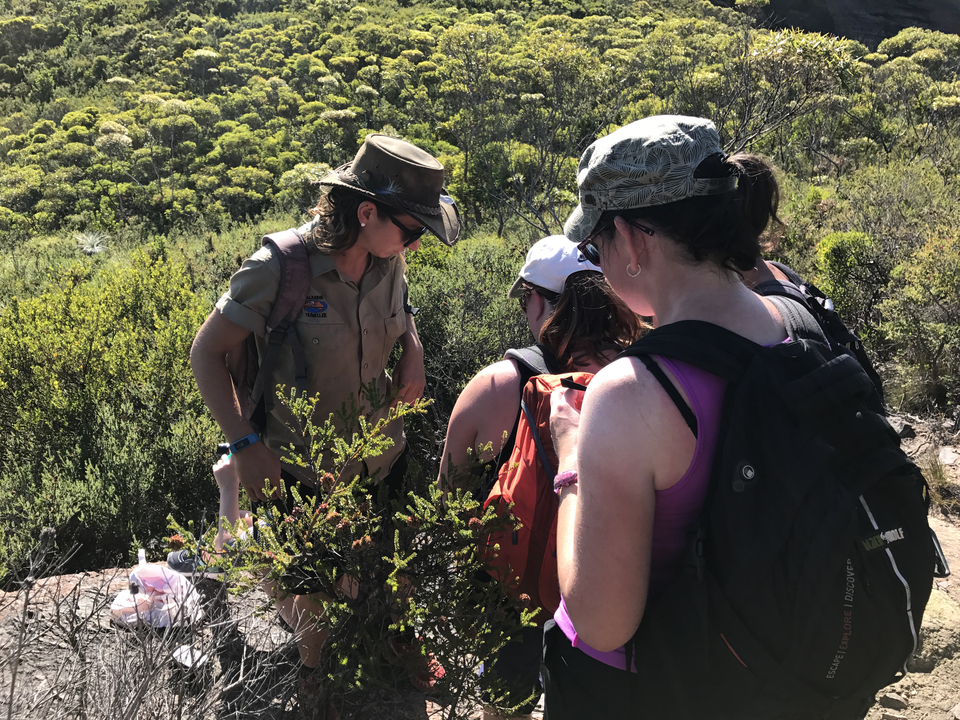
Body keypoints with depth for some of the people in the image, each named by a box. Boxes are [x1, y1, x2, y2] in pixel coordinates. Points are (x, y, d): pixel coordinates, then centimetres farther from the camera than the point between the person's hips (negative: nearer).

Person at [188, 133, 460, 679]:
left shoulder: (389, 262, -8)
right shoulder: (278, 268, -24)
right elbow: (207, 352, -14)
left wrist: (413, 351, -4)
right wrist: (245, 445, -22)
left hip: (385, 464, 4)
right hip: (301, 476, -4)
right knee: (314, 612, 11)